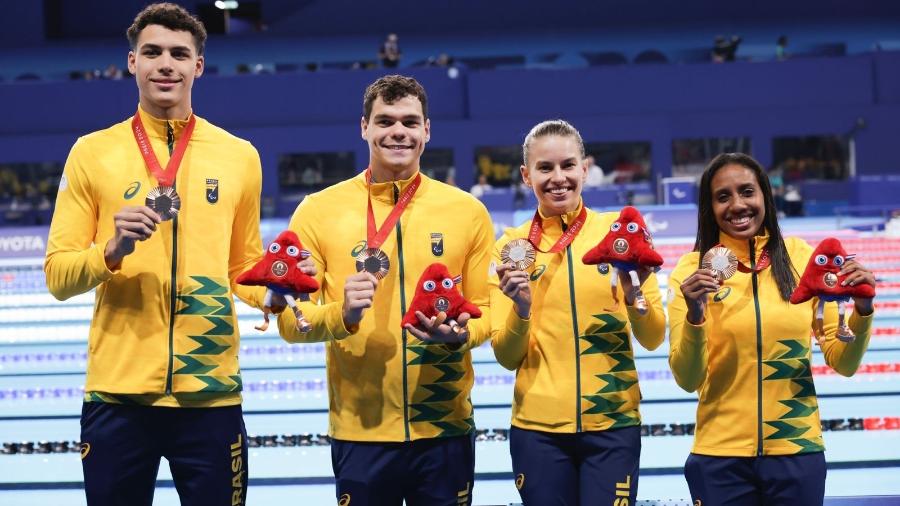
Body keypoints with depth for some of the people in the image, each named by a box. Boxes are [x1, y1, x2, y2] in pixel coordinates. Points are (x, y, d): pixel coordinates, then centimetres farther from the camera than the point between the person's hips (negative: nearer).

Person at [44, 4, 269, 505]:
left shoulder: (239, 156, 8)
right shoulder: (93, 153, 4)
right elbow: (58, 276, 2)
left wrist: (273, 289, -5)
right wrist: (112, 251, -16)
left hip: (211, 392, 1)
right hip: (117, 393, -1)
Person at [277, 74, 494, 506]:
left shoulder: (467, 211, 4)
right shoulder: (319, 210, 1)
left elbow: (487, 309, 8)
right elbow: (288, 320, 0)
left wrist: (461, 336, -14)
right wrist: (340, 316, -19)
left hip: (445, 429, 1)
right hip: (359, 432, -1)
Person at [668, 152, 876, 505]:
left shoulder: (802, 257, -2)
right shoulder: (691, 270, -5)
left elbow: (843, 363, 2)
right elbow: (687, 380, -8)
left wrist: (862, 311, -14)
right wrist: (694, 315, -23)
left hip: (797, 452, 1)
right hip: (721, 457, -1)